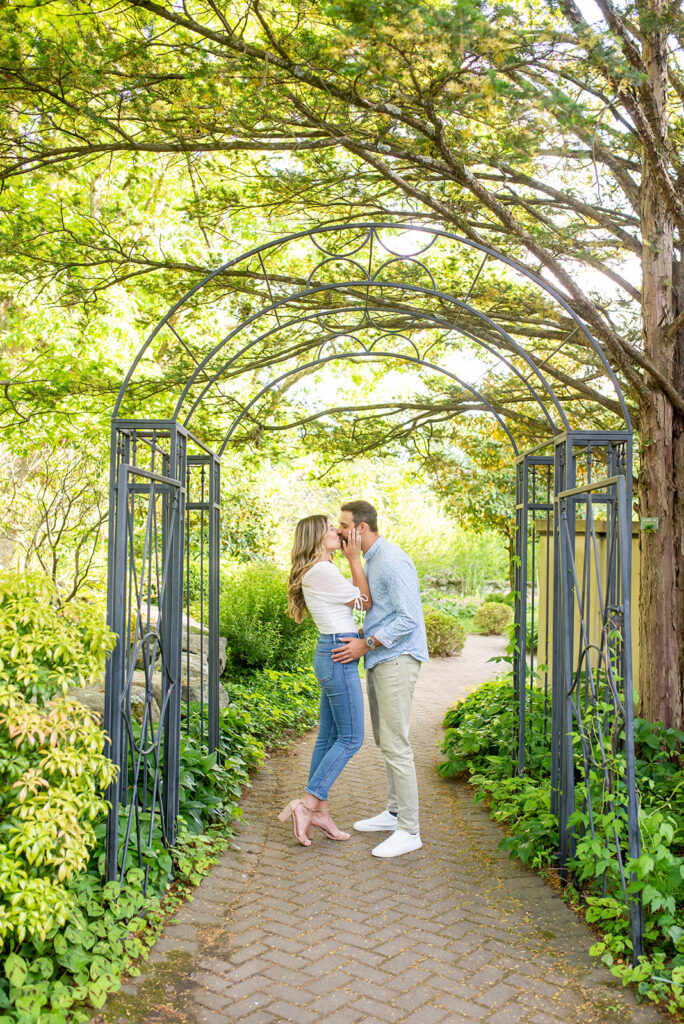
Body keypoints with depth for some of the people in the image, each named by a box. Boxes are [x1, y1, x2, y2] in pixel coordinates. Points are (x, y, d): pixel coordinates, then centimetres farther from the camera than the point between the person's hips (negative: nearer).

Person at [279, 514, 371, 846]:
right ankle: (306, 804, -5)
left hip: (331, 655, 10)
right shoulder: (322, 571, -15)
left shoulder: (318, 571, 17)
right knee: (350, 738, -5)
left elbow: (357, 598, 15)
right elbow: (365, 601, -7)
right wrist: (354, 558, -4)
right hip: (339, 653, -10)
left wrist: (353, 558, 13)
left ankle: (320, 810, 18)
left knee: (328, 736, 12)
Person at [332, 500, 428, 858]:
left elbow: (409, 618, -21)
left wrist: (366, 644, -19)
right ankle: (394, 812, 28)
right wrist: (358, 636, 11)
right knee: (385, 740, 16)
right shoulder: (370, 561, 15)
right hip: (379, 661, 10)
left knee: (395, 744, -8)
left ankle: (409, 831, -1)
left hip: (397, 660, -10)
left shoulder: (392, 561, -17)